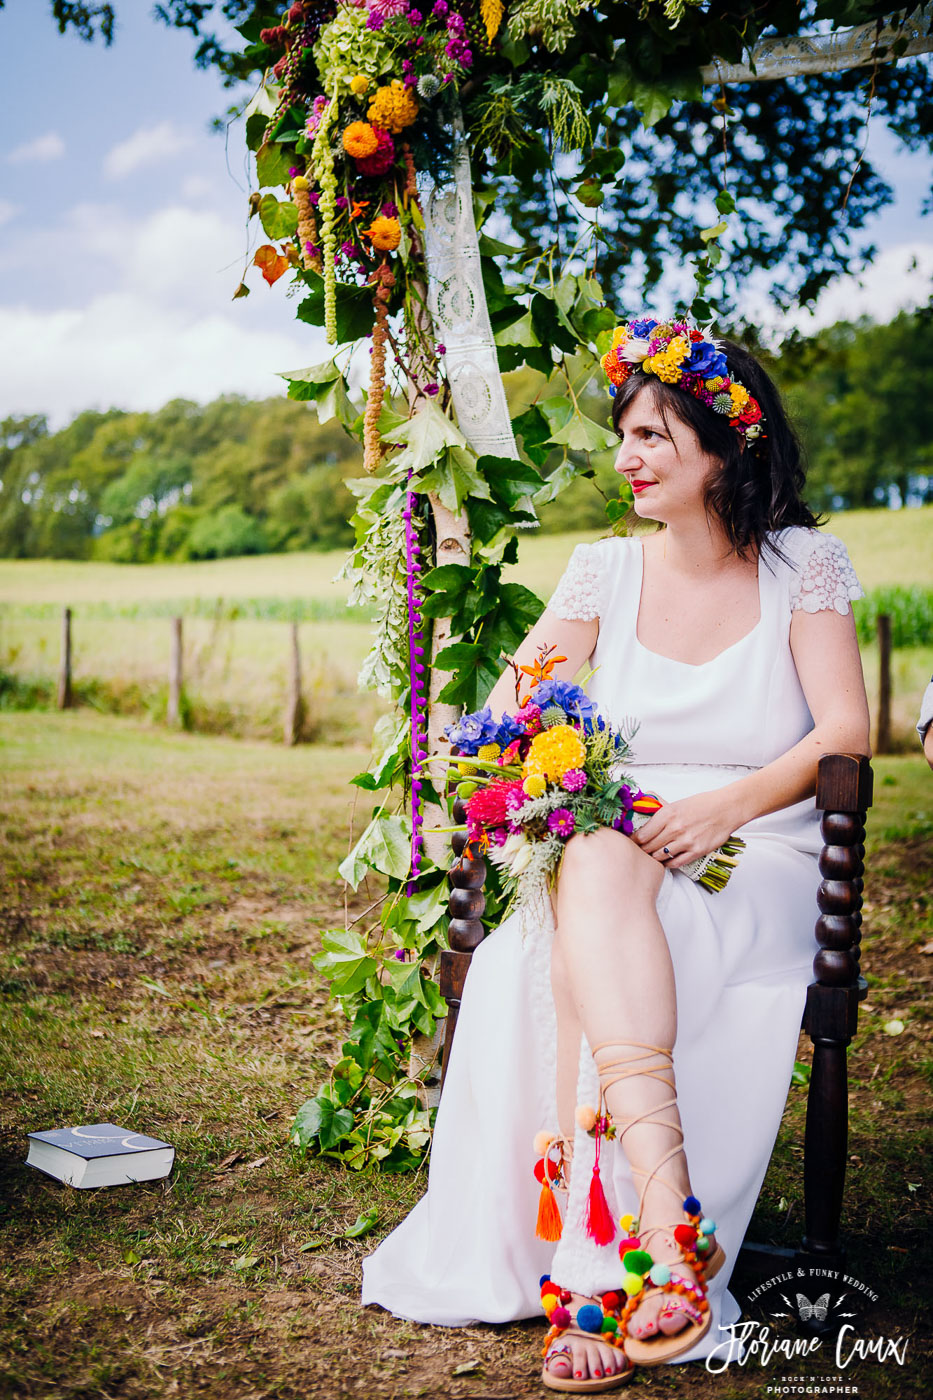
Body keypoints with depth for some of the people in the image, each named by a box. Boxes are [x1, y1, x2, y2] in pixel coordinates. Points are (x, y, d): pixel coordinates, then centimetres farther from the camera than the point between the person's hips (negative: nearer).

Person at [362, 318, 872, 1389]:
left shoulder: (804, 564, 5)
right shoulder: (605, 570, 12)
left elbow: (844, 731, -4)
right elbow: (505, 710, 5)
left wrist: (724, 806, -20)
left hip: (760, 869, -2)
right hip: (614, 859, 2)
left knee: (580, 943, -36)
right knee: (592, 868, -38)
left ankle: (591, 1281, -38)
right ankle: (665, 1192, -48)